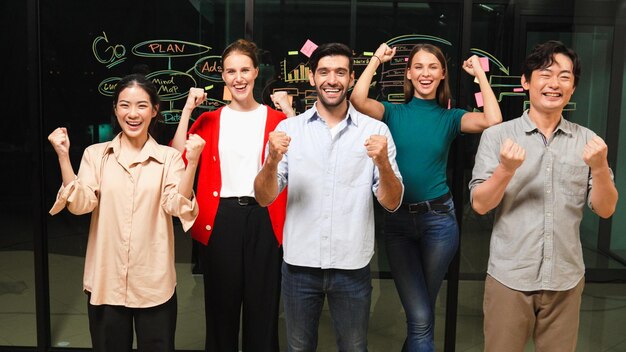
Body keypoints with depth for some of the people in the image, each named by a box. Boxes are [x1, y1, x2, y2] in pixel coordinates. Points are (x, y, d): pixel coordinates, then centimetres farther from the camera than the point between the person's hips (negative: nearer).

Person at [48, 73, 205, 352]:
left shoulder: (169, 157, -1)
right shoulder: (96, 154, 3)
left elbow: (176, 206, -12)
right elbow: (80, 204, -7)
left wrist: (192, 162, -22)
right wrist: (63, 157, -14)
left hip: (154, 282, -1)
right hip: (106, 280, 1)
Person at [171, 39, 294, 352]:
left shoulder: (276, 119, 4)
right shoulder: (209, 120, 8)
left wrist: (289, 113, -13)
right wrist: (187, 110, -6)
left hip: (263, 219, -1)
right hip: (219, 220, 1)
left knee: (262, 306, 8)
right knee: (221, 305, 12)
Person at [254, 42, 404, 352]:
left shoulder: (375, 130, -2)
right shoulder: (288, 128, 0)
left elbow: (392, 203, -5)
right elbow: (264, 198, -2)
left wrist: (383, 162, -23)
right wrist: (273, 160, -21)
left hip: (352, 266, -1)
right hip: (299, 263, 1)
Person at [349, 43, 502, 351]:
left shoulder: (450, 118, 4)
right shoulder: (393, 113, 2)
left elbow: (492, 121, -15)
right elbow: (357, 100, -18)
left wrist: (480, 74, -7)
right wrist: (377, 60, -8)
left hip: (439, 219, 1)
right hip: (398, 220, -1)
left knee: (420, 312, 15)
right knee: (420, 317, -5)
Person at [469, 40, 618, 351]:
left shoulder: (587, 140, 2)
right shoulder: (497, 135, -5)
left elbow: (605, 210, 1)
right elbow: (480, 205, -7)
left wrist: (599, 168, -17)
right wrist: (507, 169, -24)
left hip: (566, 280, 3)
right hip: (509, 277, -2)